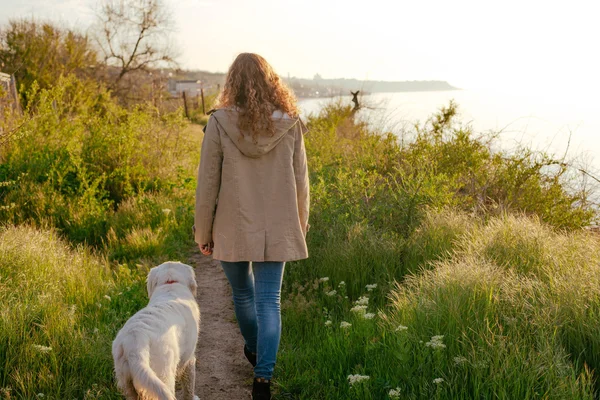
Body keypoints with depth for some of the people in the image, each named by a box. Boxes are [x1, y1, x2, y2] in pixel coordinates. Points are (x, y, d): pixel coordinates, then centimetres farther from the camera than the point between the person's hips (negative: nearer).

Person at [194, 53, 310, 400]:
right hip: (276, 229, 0)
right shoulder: (290, 124, -5)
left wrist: (203, 233, 4)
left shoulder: (220, 123, -10)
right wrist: (301, 225, 16)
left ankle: (255, 351, 44)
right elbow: (300, 182, 2)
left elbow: (208, 183, -7)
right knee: (269, 301, 4)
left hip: (233, 228, 0)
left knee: (243, 293, 22)